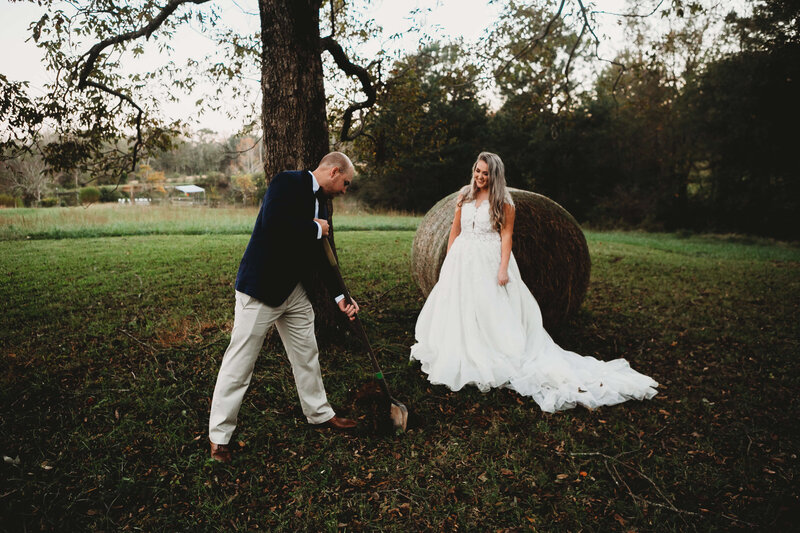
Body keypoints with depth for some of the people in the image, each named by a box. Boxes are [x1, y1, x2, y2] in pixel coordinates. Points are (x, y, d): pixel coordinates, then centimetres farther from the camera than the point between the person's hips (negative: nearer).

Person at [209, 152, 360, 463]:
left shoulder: (320, 204, 12)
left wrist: (339, 296, 9)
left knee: (307, 354, 17)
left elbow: (323, 257, 14)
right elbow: (273, 223, -30)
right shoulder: (288, 183, -12)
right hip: (261, 287, -8)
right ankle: (219, 435, 14)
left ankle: (319, 414, 35)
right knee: (240, 362, 0)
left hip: (294, 290, 9)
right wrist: (315, 230, -16)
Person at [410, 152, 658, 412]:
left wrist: (503, 268, -15)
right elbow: (455, 230, 11)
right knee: (458, 309, 7)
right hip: (462, 260, 5)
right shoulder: (464, 197, 9)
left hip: (489, 263, -5)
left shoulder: (502, 202, -4)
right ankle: (458, 356, 22)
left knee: (491, 310, -3)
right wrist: (448, 262, 8)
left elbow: (506, 235, -7)